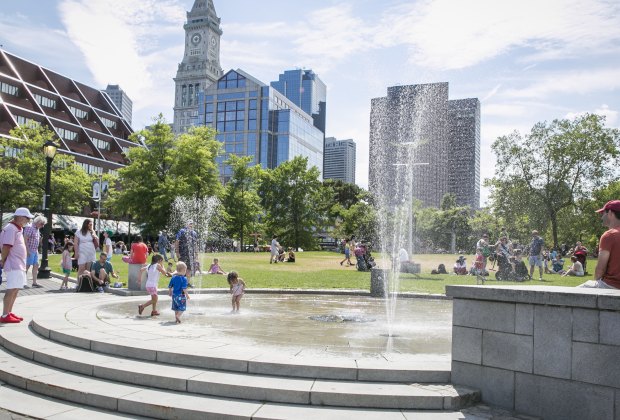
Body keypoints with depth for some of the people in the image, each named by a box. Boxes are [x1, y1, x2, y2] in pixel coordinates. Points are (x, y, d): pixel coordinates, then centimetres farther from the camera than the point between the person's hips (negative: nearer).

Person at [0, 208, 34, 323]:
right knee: (12, 290, -9)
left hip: (19, 265, 10)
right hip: (13, 265, -10)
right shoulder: (11, 229, -15)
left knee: (16, 290, 14)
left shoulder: (18, 229, 15)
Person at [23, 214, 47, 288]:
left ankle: (34, 282, 11)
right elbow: (25, 239, -19)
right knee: (27, 266, -5)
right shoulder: (29, 227, -13)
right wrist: (27, 250, -23)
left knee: (36, 265, 7)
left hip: (35, 251, 9)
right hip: (29, 250, -9)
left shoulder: (37, 229, 15)